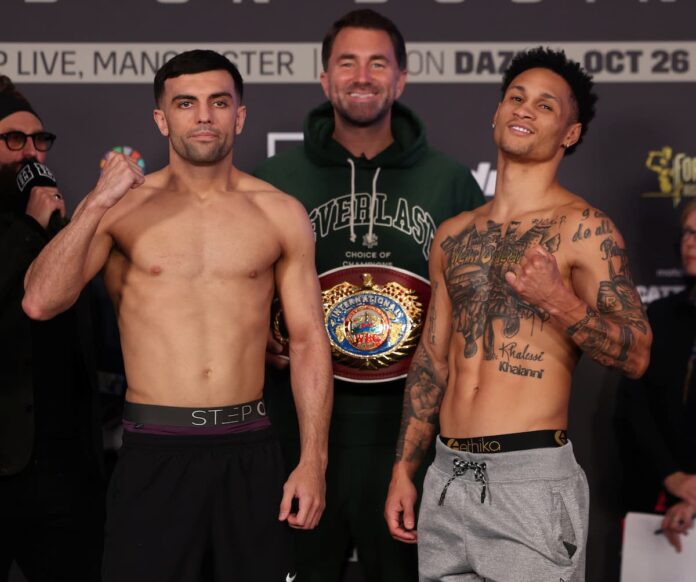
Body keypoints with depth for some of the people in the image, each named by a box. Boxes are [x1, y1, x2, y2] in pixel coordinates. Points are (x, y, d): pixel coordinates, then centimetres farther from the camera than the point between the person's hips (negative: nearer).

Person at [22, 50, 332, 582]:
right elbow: (40, 303, -10)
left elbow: (309, 342, 5)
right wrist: (97, 205, -17)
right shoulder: (122, 205, 1)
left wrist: (313, 461, -1)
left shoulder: (280, 214, 4)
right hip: (154, 451, -1)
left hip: (250, 450, 1)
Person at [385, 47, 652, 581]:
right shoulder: (453, 235, 13)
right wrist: (404, 470, 13)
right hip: (446, 478, 5)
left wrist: (560, 302, -23)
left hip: (531, 479, -5)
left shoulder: (584, 228, -4)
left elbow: (637, 356, -8)